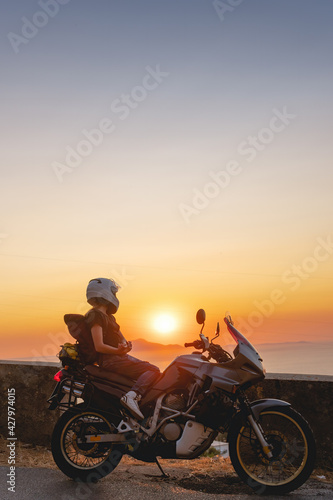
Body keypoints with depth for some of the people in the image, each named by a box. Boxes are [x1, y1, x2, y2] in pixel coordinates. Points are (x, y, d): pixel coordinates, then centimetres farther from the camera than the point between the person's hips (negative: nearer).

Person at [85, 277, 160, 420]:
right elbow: (99, 346, -20)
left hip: (118, 356, 10)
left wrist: (126, 345, -5)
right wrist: (118, 350, -30)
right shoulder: (96, 315, -11)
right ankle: (132, 396, -32)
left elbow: (121, 338, 17)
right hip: (110, 360, -10)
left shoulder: (108, 316, 21)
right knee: (153, 370, -17)